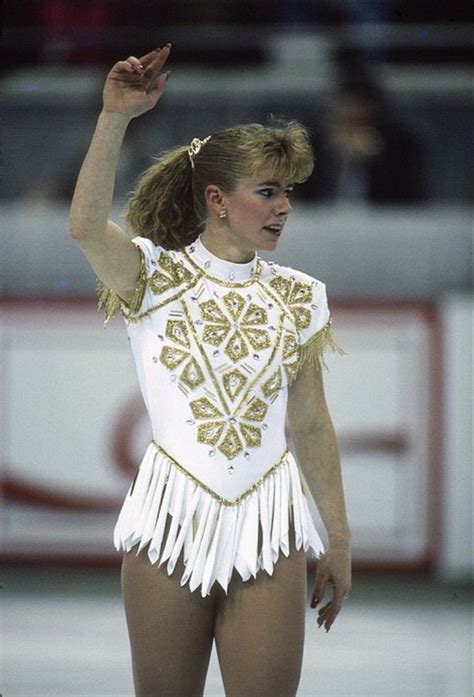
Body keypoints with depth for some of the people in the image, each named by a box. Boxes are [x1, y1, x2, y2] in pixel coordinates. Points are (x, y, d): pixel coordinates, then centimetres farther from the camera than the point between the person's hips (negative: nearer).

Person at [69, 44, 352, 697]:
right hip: (172, 519, -2)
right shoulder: (156, 277, -3)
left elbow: (311, 425, 11)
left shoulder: (297, 296, 8)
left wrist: (339, 538, 11)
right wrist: (116, 116, -33)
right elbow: (87, 226, -24)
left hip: (269, 525, 2)